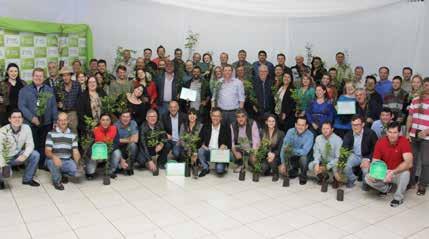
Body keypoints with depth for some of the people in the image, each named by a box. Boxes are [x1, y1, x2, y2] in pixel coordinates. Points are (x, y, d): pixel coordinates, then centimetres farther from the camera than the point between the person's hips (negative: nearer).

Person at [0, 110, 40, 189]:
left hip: (18, 156, 4)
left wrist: (25, 155, -34)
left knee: (35, 155, -19)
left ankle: (27, 179, 0)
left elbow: (30, 144, -13)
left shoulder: (26, 128, -12)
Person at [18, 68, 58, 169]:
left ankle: (42, 165, 20)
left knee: (44, 146, 9)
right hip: (30, 124, -2)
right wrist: (32, 118, -17)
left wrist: (55, 120, 3)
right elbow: (21, 106, -7)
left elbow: (54, 106, 10)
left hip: (46, 123, 3)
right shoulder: (24, 90, 2)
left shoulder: (49, 90, 12)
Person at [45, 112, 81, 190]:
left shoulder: (73, 135, 7)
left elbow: (75, 151, 1)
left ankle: (62, 174, 12)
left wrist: (78, 161, -20)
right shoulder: (51, 134, -3)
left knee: (76, 171, -25)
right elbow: (47, 151, -12)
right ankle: (57, 181, -5)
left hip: (67, 161, 2)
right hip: (54, 160, -2)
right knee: (52, 162, -38)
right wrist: (54, 157, -35)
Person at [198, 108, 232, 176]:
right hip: (208, 152, 3)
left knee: (219, 170, -28)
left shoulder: (226, 128, 2)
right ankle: (205, 168, -5)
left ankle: (220, 168, 11)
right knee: (200, 150, -31)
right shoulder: (205, 127, 7)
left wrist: (225, 146, -19)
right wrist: (202, 145, -14)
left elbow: (229, 144, 2)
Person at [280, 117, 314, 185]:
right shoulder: (290, 131, -12)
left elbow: (304, 152, -29)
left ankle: (303, 176, -5)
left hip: (303, 158, -2)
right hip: (292, 157, 2)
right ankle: (294, 171, 13)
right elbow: (284, 148, -18)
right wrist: (283, 164, -27)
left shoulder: (310, 135, -19)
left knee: (303, 157, -35)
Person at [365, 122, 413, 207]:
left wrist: (393, 172, -42)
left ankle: (398, 197, -10)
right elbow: (375, 162, -8)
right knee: (368, 178, -22)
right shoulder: (380, 142, -12)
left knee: (405, 173, -36)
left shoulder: (404, 141, -20)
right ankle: (386, 188, 11)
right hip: (384, 172, 3)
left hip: (398, 173, -2)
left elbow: (409, 163, -31)